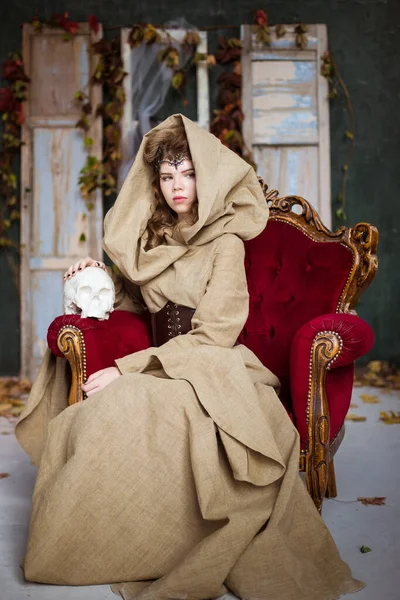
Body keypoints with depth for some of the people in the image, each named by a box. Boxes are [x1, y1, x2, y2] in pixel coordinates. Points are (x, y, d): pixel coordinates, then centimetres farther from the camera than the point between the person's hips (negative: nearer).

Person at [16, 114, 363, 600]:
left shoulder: (224, 243, -2)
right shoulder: (151, 240, 16)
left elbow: (211, 336, -11)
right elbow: (135, 299, 32)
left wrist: (127, 370, -16)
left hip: (211, 372, -5)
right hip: (159, 367, 5)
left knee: (121, 407, -37)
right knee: (89, 417, -30)